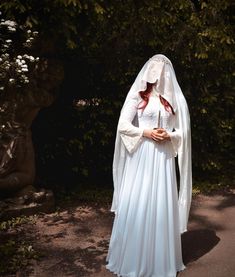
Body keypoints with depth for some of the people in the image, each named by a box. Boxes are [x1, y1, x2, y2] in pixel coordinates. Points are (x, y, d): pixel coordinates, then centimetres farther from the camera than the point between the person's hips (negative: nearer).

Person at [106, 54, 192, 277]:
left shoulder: (174, 99, 10)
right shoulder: (137, 96, 2)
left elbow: (183, 132, 10)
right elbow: (123, 126, -4)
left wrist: (168, 135, -10)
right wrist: (147, 132, -15)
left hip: (163, 160, 2)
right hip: (140, 159, -2)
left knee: (162, 206, 5)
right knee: (135, 206, 0)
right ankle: (131, 258, 16)